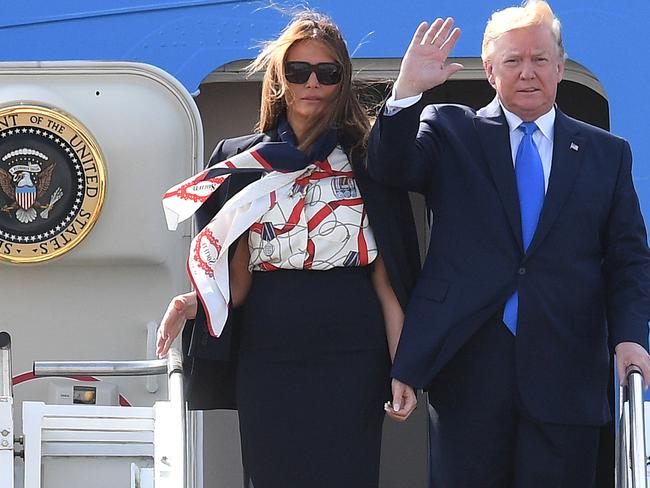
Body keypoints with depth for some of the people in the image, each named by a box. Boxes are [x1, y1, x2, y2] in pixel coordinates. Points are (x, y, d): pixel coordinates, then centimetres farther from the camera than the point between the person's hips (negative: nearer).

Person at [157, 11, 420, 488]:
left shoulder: (367, 159, 4)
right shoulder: (242, 161, 8)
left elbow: (386, 278, 0)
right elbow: (237, 281, 6)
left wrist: (402, 368, -7)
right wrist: (194, 303, -15)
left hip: (349, 359, -1)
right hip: (267, 358, 1)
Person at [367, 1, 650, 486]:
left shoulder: (608, 153, 12)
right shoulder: (452, 131, 9)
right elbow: (391, 167, -7)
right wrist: (408, 89, -21)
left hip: (566, 373, 1)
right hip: (468, 365, -1)